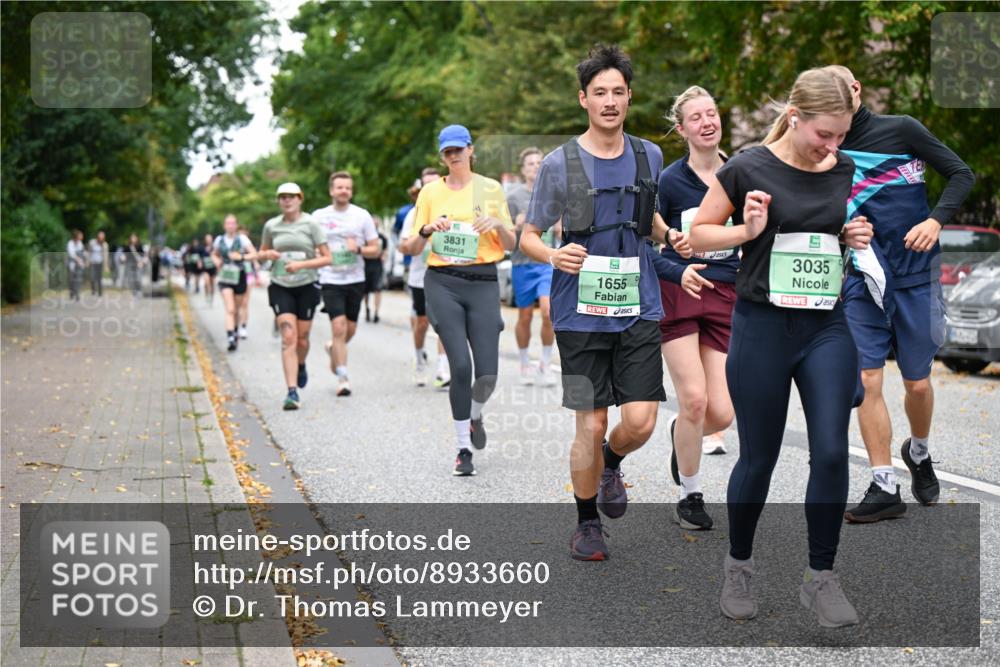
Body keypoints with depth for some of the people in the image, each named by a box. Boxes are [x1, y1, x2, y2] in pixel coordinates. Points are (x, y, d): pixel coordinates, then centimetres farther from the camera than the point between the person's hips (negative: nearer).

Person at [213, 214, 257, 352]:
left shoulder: (242, 239, -3)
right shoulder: (219, 240, 4)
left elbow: (254, 254, -6)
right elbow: (214, 255, 22)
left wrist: (241, 257, -20)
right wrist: (216, 261, 1)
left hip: (239, 277, 0)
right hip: (225, 278, 0)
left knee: (236, 310, 13)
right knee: (230, 309, -15)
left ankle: (236, 331, 38)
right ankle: (230, 338, -23)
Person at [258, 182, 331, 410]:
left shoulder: (311, 224, -4)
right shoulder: (271, 226, 4)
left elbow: (326, 258, -6)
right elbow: (261, 253, 18)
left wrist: (301, 264, -19)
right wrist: (268, 254, -6)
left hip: (306, 287, 0)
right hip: (280, 288, 0)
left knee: (302, 339, 9)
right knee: (288, 338, -12)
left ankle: (301, 366, 44)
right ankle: (292, 392, -15)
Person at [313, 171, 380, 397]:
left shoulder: (362, 216, 3)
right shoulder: (319, 216, 3)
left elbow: (375, 249, 4)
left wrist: (358, 249, -14)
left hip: (355, 280, 2)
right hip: (330, 280, -2)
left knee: (350, 329, 9)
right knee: (339, 327, -13)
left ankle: (333, 349, 42)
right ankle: (342, 378, -8)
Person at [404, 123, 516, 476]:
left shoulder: (491, 188, 9)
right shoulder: (430, 191, 9)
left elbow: (511, 244, 11)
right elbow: (413, 249, 10)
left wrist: (498, 223, -9)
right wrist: (426, 230, -10)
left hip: (483, 282, 1)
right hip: (442, 282, 0)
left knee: (487, 372, -7)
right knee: (461, 366, -12)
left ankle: (475, 415, 28)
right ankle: (463, 449, 2)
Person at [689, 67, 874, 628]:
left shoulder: (847, 171, 4)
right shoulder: (748, 169, -9)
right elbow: (699, 233, -1)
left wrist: (858, 237, -2)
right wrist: (746, 230, -19)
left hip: (828, 328, 4)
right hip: (763, 328, -3)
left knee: (832, 452, -4)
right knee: (759, 459, 5)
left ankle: (821, 578, 11)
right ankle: (739, 568, 27)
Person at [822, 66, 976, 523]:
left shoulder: (901, 130, -2)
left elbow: (961, 173, 1)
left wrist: (936, 220, -13)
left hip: (916, 274, -2)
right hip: (862, 280, 2)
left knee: (917, 383, 3)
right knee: (867, 380, -7)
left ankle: (918, 453, 34)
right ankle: (885, 488, 0)